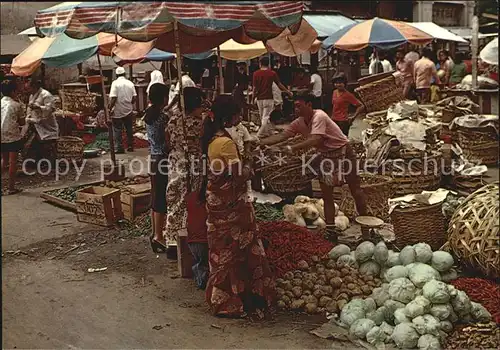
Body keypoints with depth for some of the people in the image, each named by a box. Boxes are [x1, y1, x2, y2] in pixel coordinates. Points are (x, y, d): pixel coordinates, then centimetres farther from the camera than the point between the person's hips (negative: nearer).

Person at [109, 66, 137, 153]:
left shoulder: (115, 83, -10)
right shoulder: (130, 83, 2)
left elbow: (113, 98, -16)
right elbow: (134, 97, 0)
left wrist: (110, 108, -8)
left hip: (117, 111, -4)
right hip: (128, 110, 4)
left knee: (117, 130, 4)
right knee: (129, 130, 14)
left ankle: (119, 148, 4)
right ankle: (130, 147, 19)